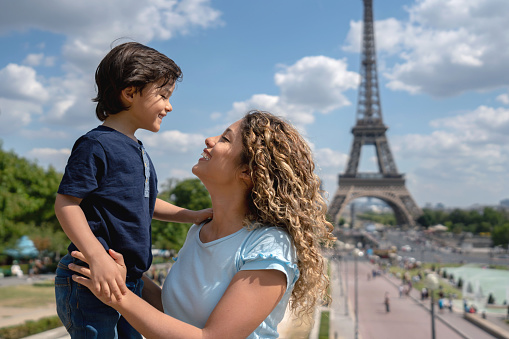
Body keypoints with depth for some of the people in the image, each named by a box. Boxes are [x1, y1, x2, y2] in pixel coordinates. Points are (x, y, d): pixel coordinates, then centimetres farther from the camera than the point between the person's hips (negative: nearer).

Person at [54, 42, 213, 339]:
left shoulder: (138, 150, 15)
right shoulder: (96, 144, -14)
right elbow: (66, 203, -18)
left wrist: (193, 216, 15)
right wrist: (97, 256, -29)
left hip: (129, 281, 9)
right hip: (90, 282, -9)